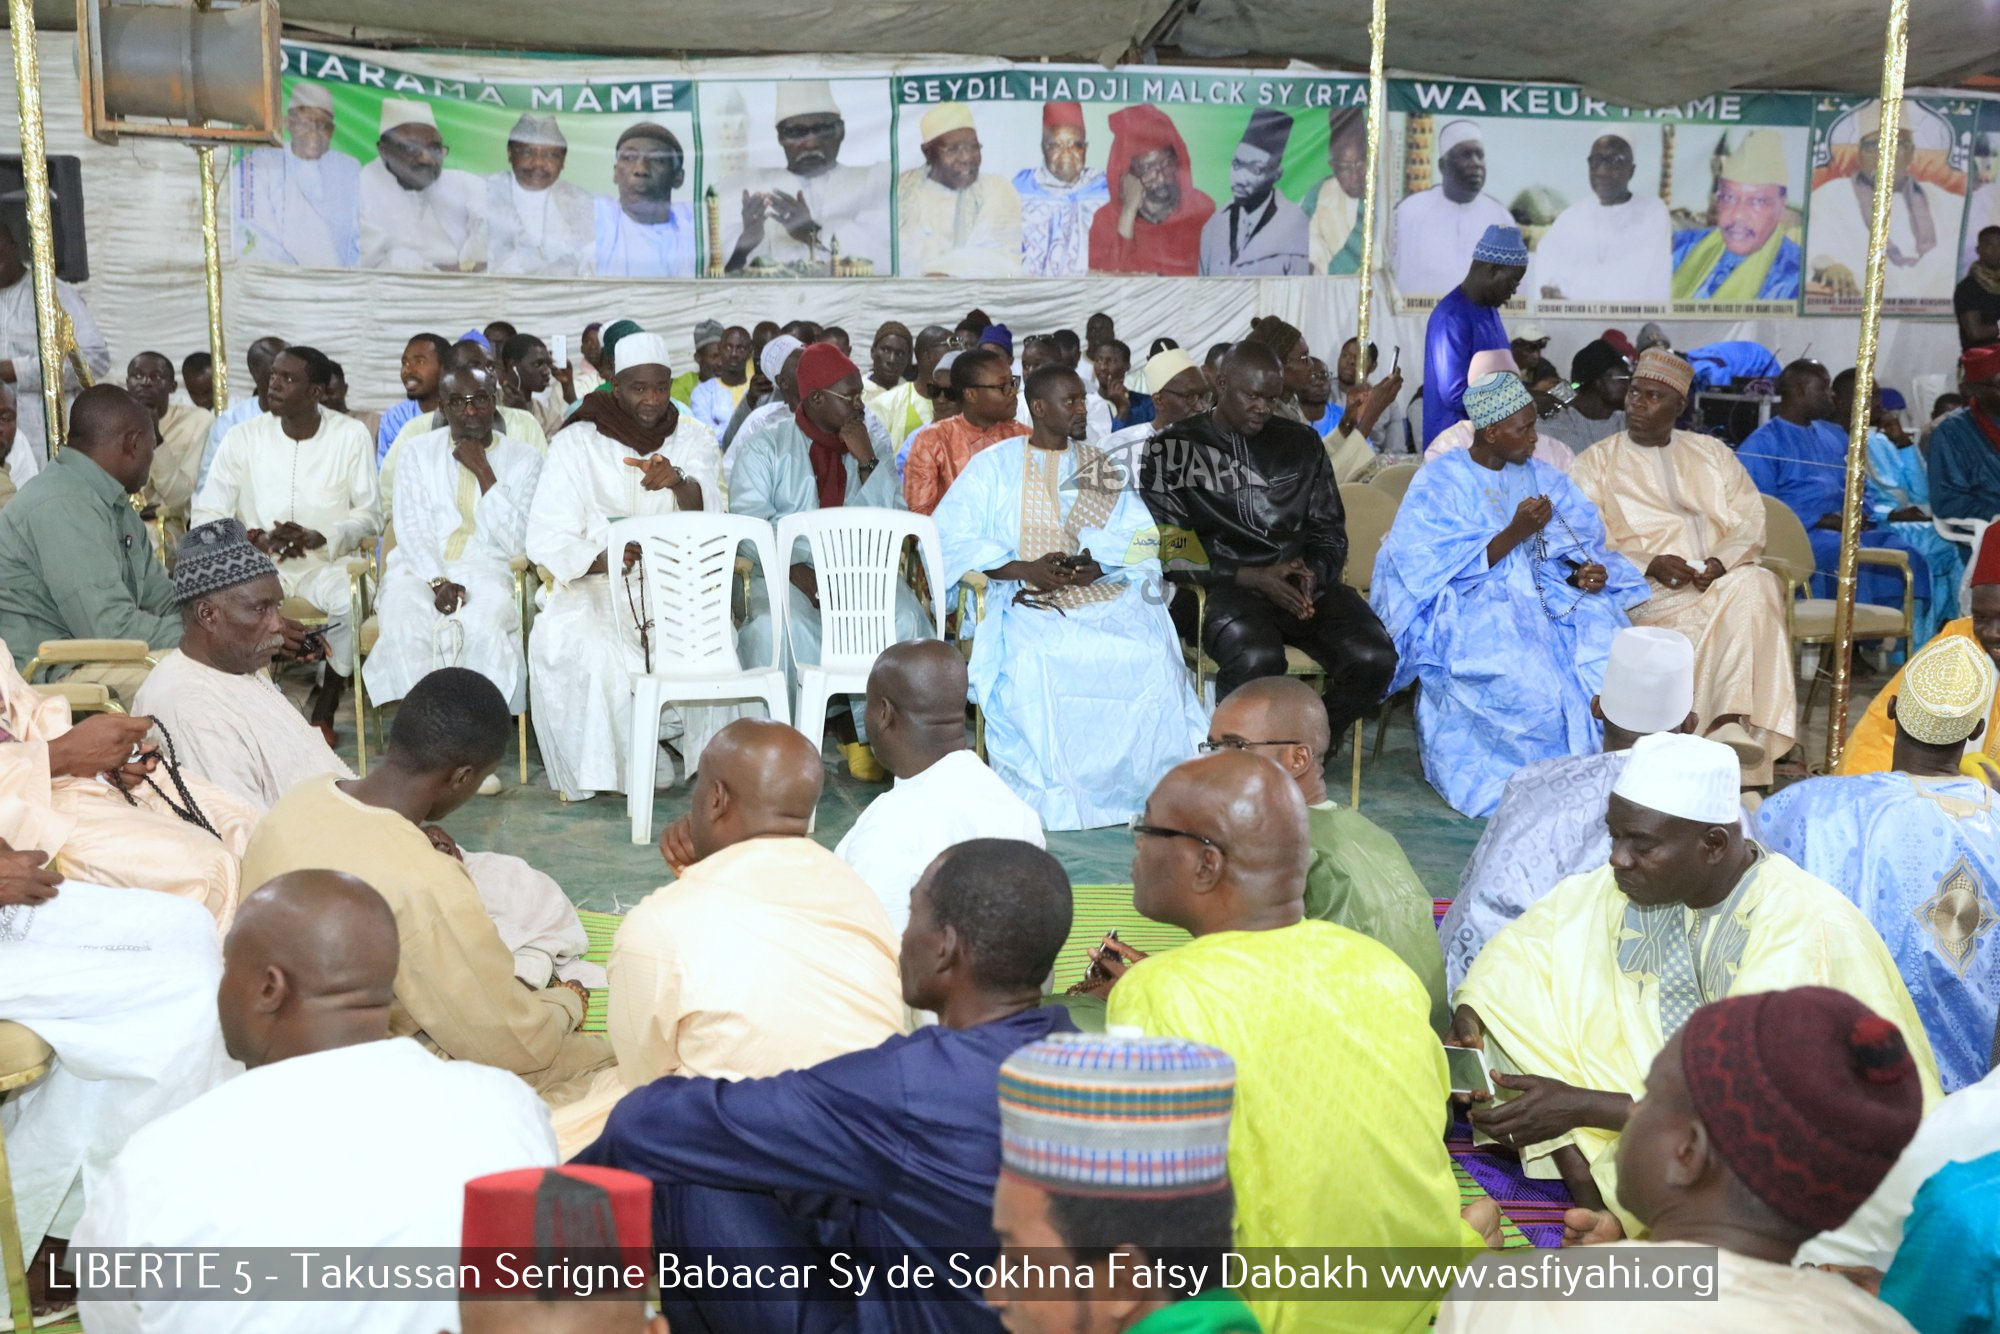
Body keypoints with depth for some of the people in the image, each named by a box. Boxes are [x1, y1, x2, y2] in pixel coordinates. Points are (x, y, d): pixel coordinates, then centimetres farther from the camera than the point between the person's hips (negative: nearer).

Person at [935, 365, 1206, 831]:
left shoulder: (1100, 467, 19)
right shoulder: (995, 464, 10)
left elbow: (1138, 535, 8)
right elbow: (951, 539, -2)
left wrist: (1096, 564, -13)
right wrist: (1023, 569, -14)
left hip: (1101, 589, 2)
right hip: (1022, 596, -2)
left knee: (1150, 648, -29)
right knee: (1035, 657, -36)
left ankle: (1147, 786, -20)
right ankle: (1052, 796, -25)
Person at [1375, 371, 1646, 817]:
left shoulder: (1540, 478, 12)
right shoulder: (1439, 484, -5)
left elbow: (1577, 546, 12)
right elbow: (1443, 573, -14)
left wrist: (1585, 572, -12)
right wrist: (1514, 533, -21)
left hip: (1538, 599, 6)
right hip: (1467, 610, -6)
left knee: (1611, 656, -23)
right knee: (1528, 683, -34)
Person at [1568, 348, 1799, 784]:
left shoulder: (1713, 452, 20)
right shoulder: (1597, 461, 10)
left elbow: (1751, 521, 10)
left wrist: (1721, 561, -12)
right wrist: (1652, 564, -17)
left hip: (1724, 577, 3)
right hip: (1647, 592, -3)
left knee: (1757, 583, -32)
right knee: (1740, 599, -31)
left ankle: (1732, 720, -36)